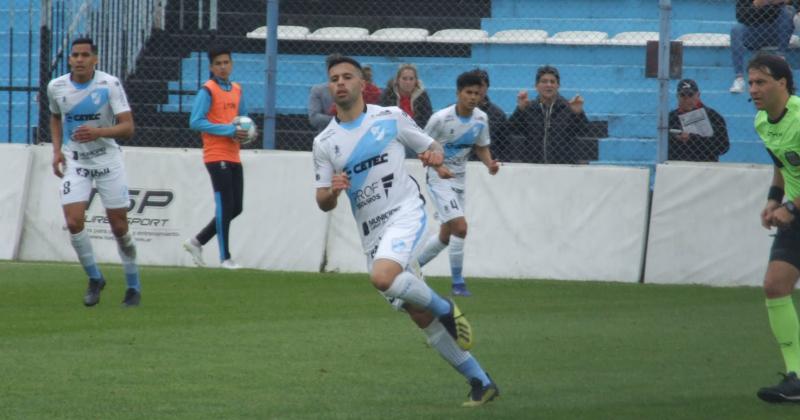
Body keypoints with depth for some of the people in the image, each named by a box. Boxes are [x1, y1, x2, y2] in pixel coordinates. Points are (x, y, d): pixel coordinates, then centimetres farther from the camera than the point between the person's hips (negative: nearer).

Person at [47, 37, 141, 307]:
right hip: (74, 163, 2)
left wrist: (98, 132, -31)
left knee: (119, 227, 1)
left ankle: (133, 286, 19)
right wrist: (57, 150, 6)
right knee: (73, 222, -15)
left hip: (108, 162, -2)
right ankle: (94, 279, 7)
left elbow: (128, 127, -15)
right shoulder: (56, 87, -2)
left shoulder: (110, 84, -12)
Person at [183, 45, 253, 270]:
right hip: (216, 156, -7)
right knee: (225, 206, -7)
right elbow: (195, 122, -17)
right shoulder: (208, 90, -9)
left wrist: (243, 131, 1)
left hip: (233, 157, 7)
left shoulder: (237, 90, 13)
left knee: (235, 208, 8)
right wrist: (230, 131, -19)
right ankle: (225, 258, 1)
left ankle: (197, 242, 20)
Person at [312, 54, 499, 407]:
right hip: (372, 232, 4)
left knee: (382, 277, -33)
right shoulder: (324, 143, 6)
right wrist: (332, 191, -15)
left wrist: (435, 156, -14)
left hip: (405, 212, -4)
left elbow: (430, 147, 10)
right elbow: (324, 203, 8)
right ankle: (480, 382, 13)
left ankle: (445, 309, -7)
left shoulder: (390, 117, 1)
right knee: (422, 319, 3)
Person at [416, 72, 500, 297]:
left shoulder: (481, 119, -2)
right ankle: (457, 283, -8)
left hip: (459, 181, 7)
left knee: (446, 236, 13)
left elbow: (481, 147, 11)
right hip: (439, 179, -7)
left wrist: (490, 164, -8)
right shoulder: (440, 119, -19)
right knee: (460, 227, -19)